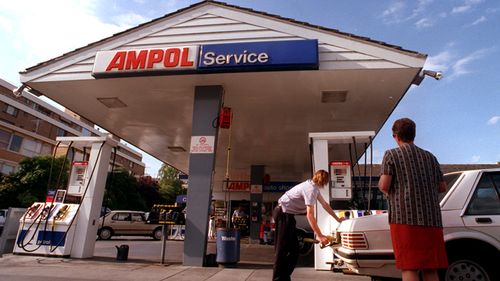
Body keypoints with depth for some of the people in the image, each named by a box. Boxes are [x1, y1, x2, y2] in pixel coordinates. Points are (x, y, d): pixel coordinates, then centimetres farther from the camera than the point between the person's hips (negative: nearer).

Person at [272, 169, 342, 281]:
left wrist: (337, 219, 24)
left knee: (293, 249, 11)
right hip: (283, 213, -10)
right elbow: (309, 214, -27)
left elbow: (325, 204, 21)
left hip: (287, 214, 10)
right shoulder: (311, 189, -20)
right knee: (283, 250, -7)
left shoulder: (314, 187, 10)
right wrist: (319, 236, -27)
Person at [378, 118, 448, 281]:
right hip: (432, 219, 5)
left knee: (409, 268, -4)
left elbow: (384, 185, -8)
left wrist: (387, 191, 14)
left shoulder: (391, 155, 1)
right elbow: (442, 187, 19)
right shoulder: (429, 157, 16)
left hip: (405, 218, -5)